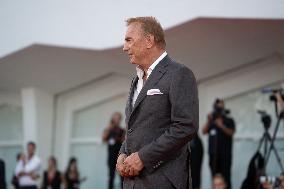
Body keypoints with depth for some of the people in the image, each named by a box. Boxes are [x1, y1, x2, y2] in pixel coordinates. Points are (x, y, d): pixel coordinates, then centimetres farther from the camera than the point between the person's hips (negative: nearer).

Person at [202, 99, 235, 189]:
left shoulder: (229, 121, 6)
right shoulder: (212, 121, 15)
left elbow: (231, 132, -9)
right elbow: (204, 131, 3)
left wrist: (221, 126, -20)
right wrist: (208, 121, -9)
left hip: (225, 153, -3)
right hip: (213, 153, 3)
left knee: (225, 175, -10)